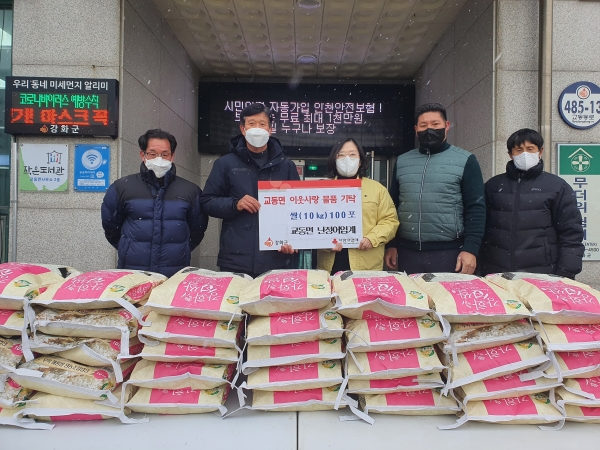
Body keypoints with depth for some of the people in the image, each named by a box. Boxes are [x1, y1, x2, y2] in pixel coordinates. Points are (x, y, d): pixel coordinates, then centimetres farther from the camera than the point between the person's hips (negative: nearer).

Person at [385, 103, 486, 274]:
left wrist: (470, 248, -11)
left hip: (449, 252, -3)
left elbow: (475, 208, -3)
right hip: (407, 251, 3)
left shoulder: (465, 160, 2)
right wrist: (391, 245, 8)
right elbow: (392, 205, 14)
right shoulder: (402, 161, 11)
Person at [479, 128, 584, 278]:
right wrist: (481, 268, 3)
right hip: (496, 273, 2)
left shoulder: (557, 186, 5)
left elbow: (571, 234, 2)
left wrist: (566, 274, -6)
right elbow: (481, 227, 9)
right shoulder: (493, 185, 10)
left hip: (541, 275, -1)